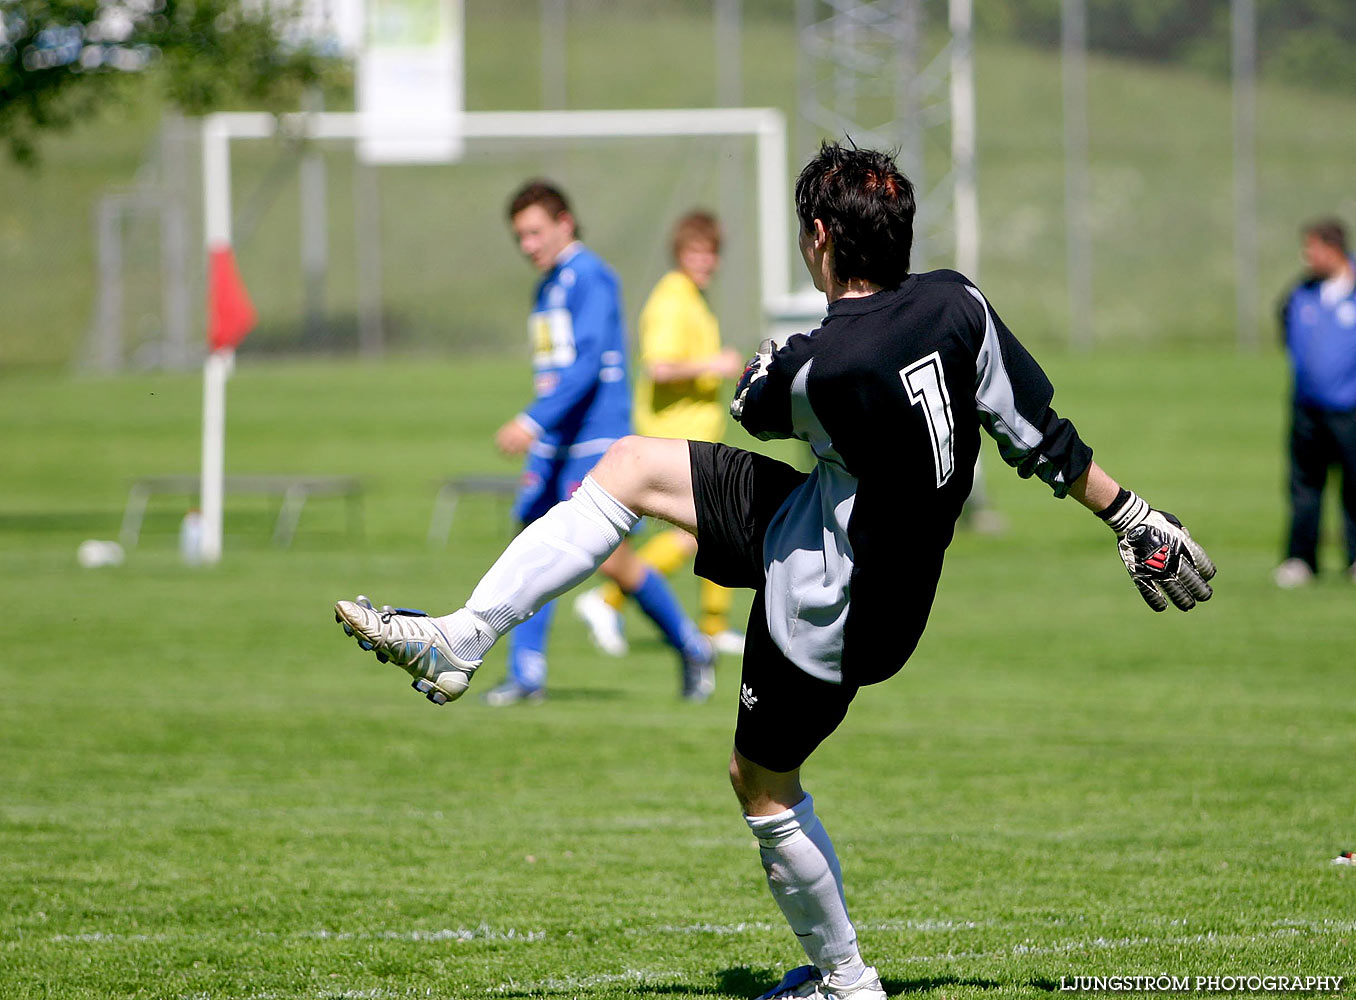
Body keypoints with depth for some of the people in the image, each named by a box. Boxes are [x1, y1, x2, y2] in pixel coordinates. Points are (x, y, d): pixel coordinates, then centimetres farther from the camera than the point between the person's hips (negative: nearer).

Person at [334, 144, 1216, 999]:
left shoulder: (821, 369, -34)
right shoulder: (958, 304, -15)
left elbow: (758, 408, -8)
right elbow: (1043, 436, -7)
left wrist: (762, 371, 14)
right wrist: (1133, 518, 5)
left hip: (826, 607, -8)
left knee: (763, 781, 14)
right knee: (630, 467, 8)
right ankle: (461, 641, 13)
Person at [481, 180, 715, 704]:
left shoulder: (590, 277, -11)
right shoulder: (547, 286, 17)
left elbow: (586, 364, -21)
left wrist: (532, 421, -27)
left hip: (596, 436, -9)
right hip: (553, 443, 9)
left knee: (610, 558, -9)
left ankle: (693, 649, 7)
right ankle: (526, 675, 1)